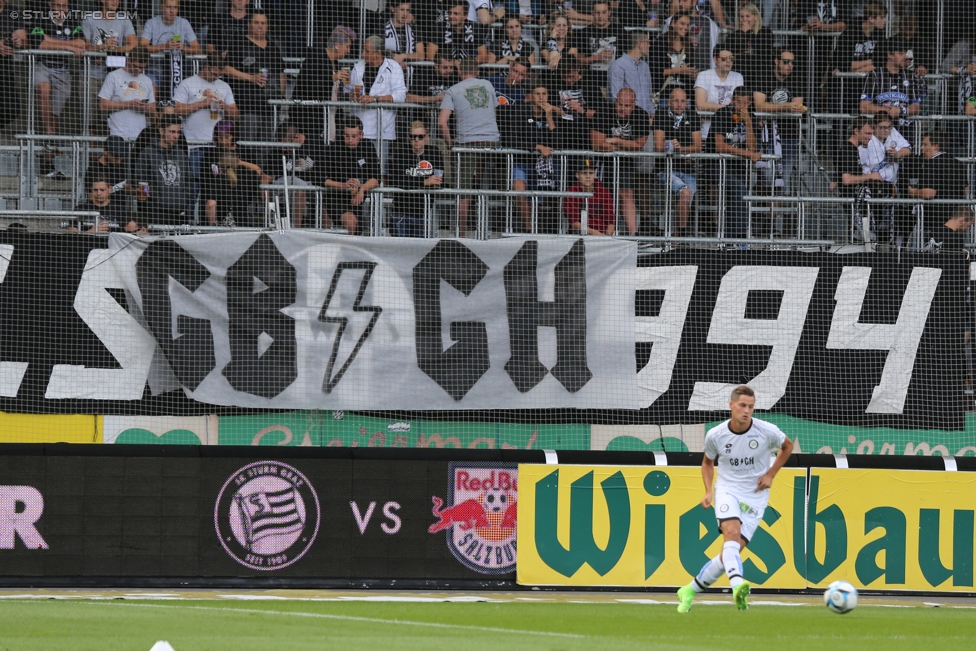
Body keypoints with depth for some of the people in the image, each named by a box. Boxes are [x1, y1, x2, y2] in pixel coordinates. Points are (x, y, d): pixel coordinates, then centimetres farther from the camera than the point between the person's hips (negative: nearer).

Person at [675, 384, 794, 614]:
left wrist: (770, 474, 0)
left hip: (755, 496, 1)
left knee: (731, 553, -4)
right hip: (727, 490, -1)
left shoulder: (767, 432, -11)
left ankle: (690, 590, 14)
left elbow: (787, 446, 10)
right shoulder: (716, 435, -7)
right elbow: (708, 462, 13)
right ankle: (738, 585, -50)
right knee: (732, 532, -31)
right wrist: (709, 491, -1)